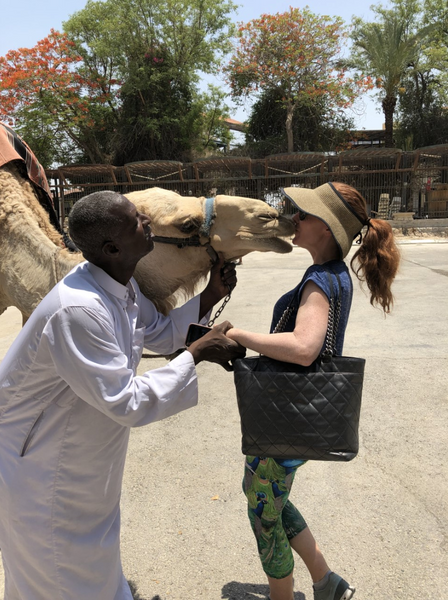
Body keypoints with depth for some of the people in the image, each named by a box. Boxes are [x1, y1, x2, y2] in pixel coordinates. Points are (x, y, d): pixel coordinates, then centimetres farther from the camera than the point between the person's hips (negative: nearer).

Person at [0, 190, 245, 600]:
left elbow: (161, 333, 9)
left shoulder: (122, 286, -6)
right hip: (36, 466, -8)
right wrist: (199, 353, -28)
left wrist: (210, 296, -4)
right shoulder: (78, 311, -37)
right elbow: (128, 404, -33)